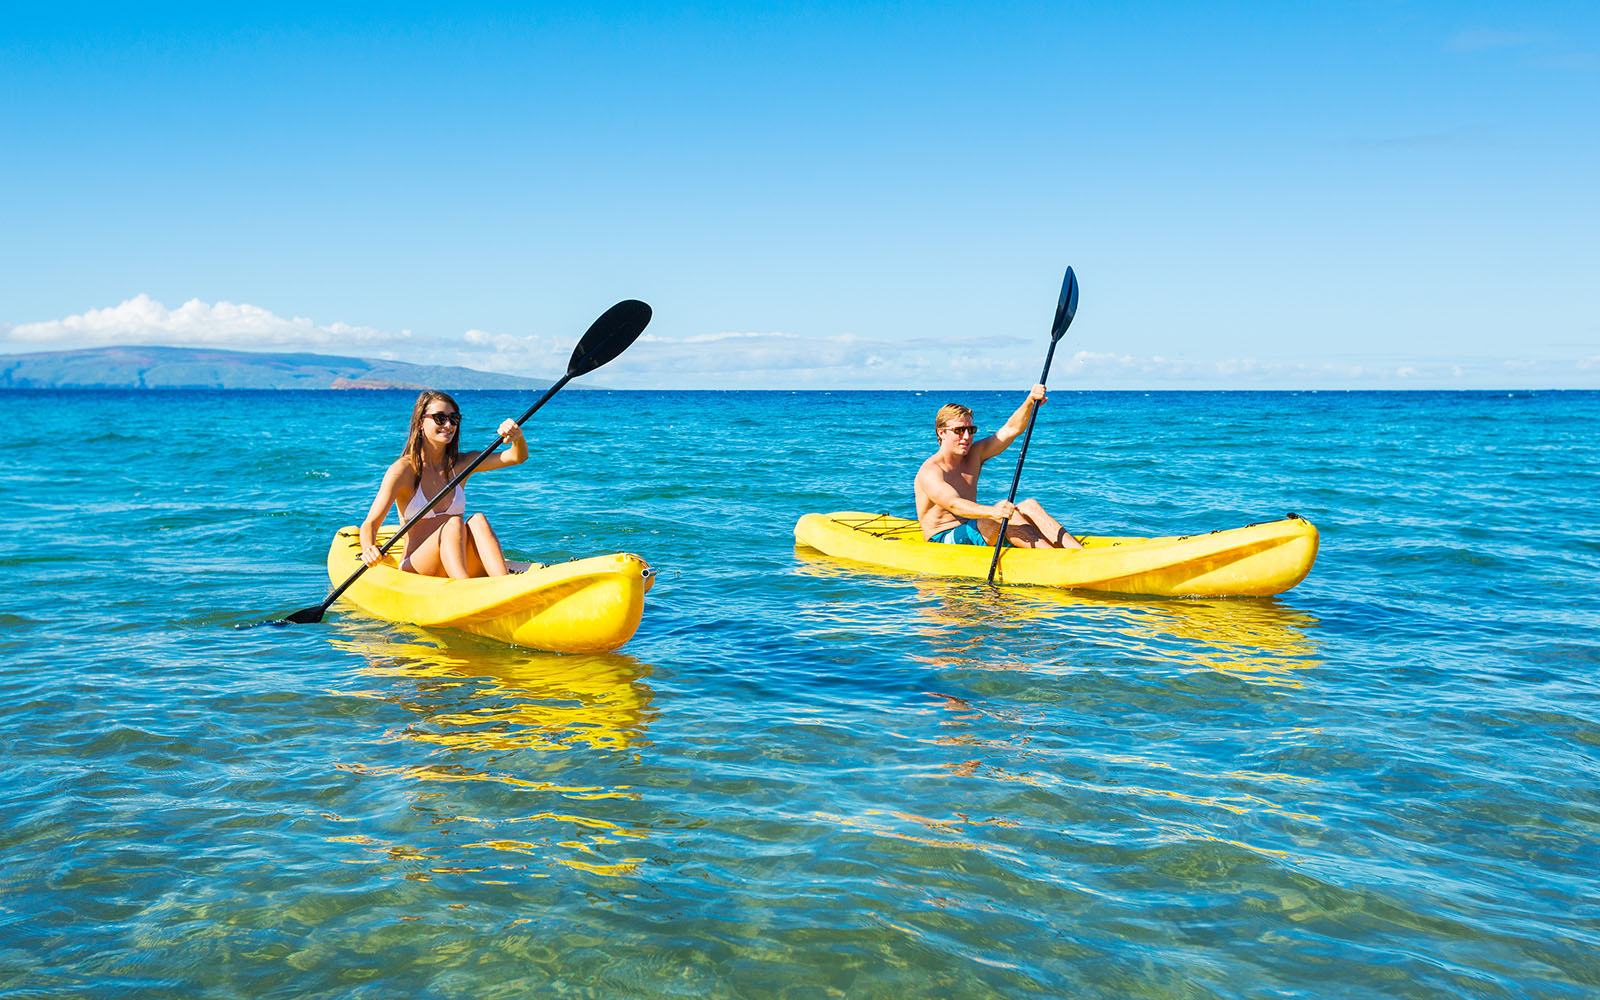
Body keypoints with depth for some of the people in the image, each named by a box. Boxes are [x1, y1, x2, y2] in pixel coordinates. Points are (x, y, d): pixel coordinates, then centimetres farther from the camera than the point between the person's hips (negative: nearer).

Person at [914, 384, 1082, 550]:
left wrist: (1030, 402, -20)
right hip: (943, 541, -8)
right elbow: (953, 504, -33)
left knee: (1029, 506, -11)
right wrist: (993, 511, -50)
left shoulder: (973, 454, 8)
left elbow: (1011, 429, 0)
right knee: (1004, 516, -28)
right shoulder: (929, 472, -16)